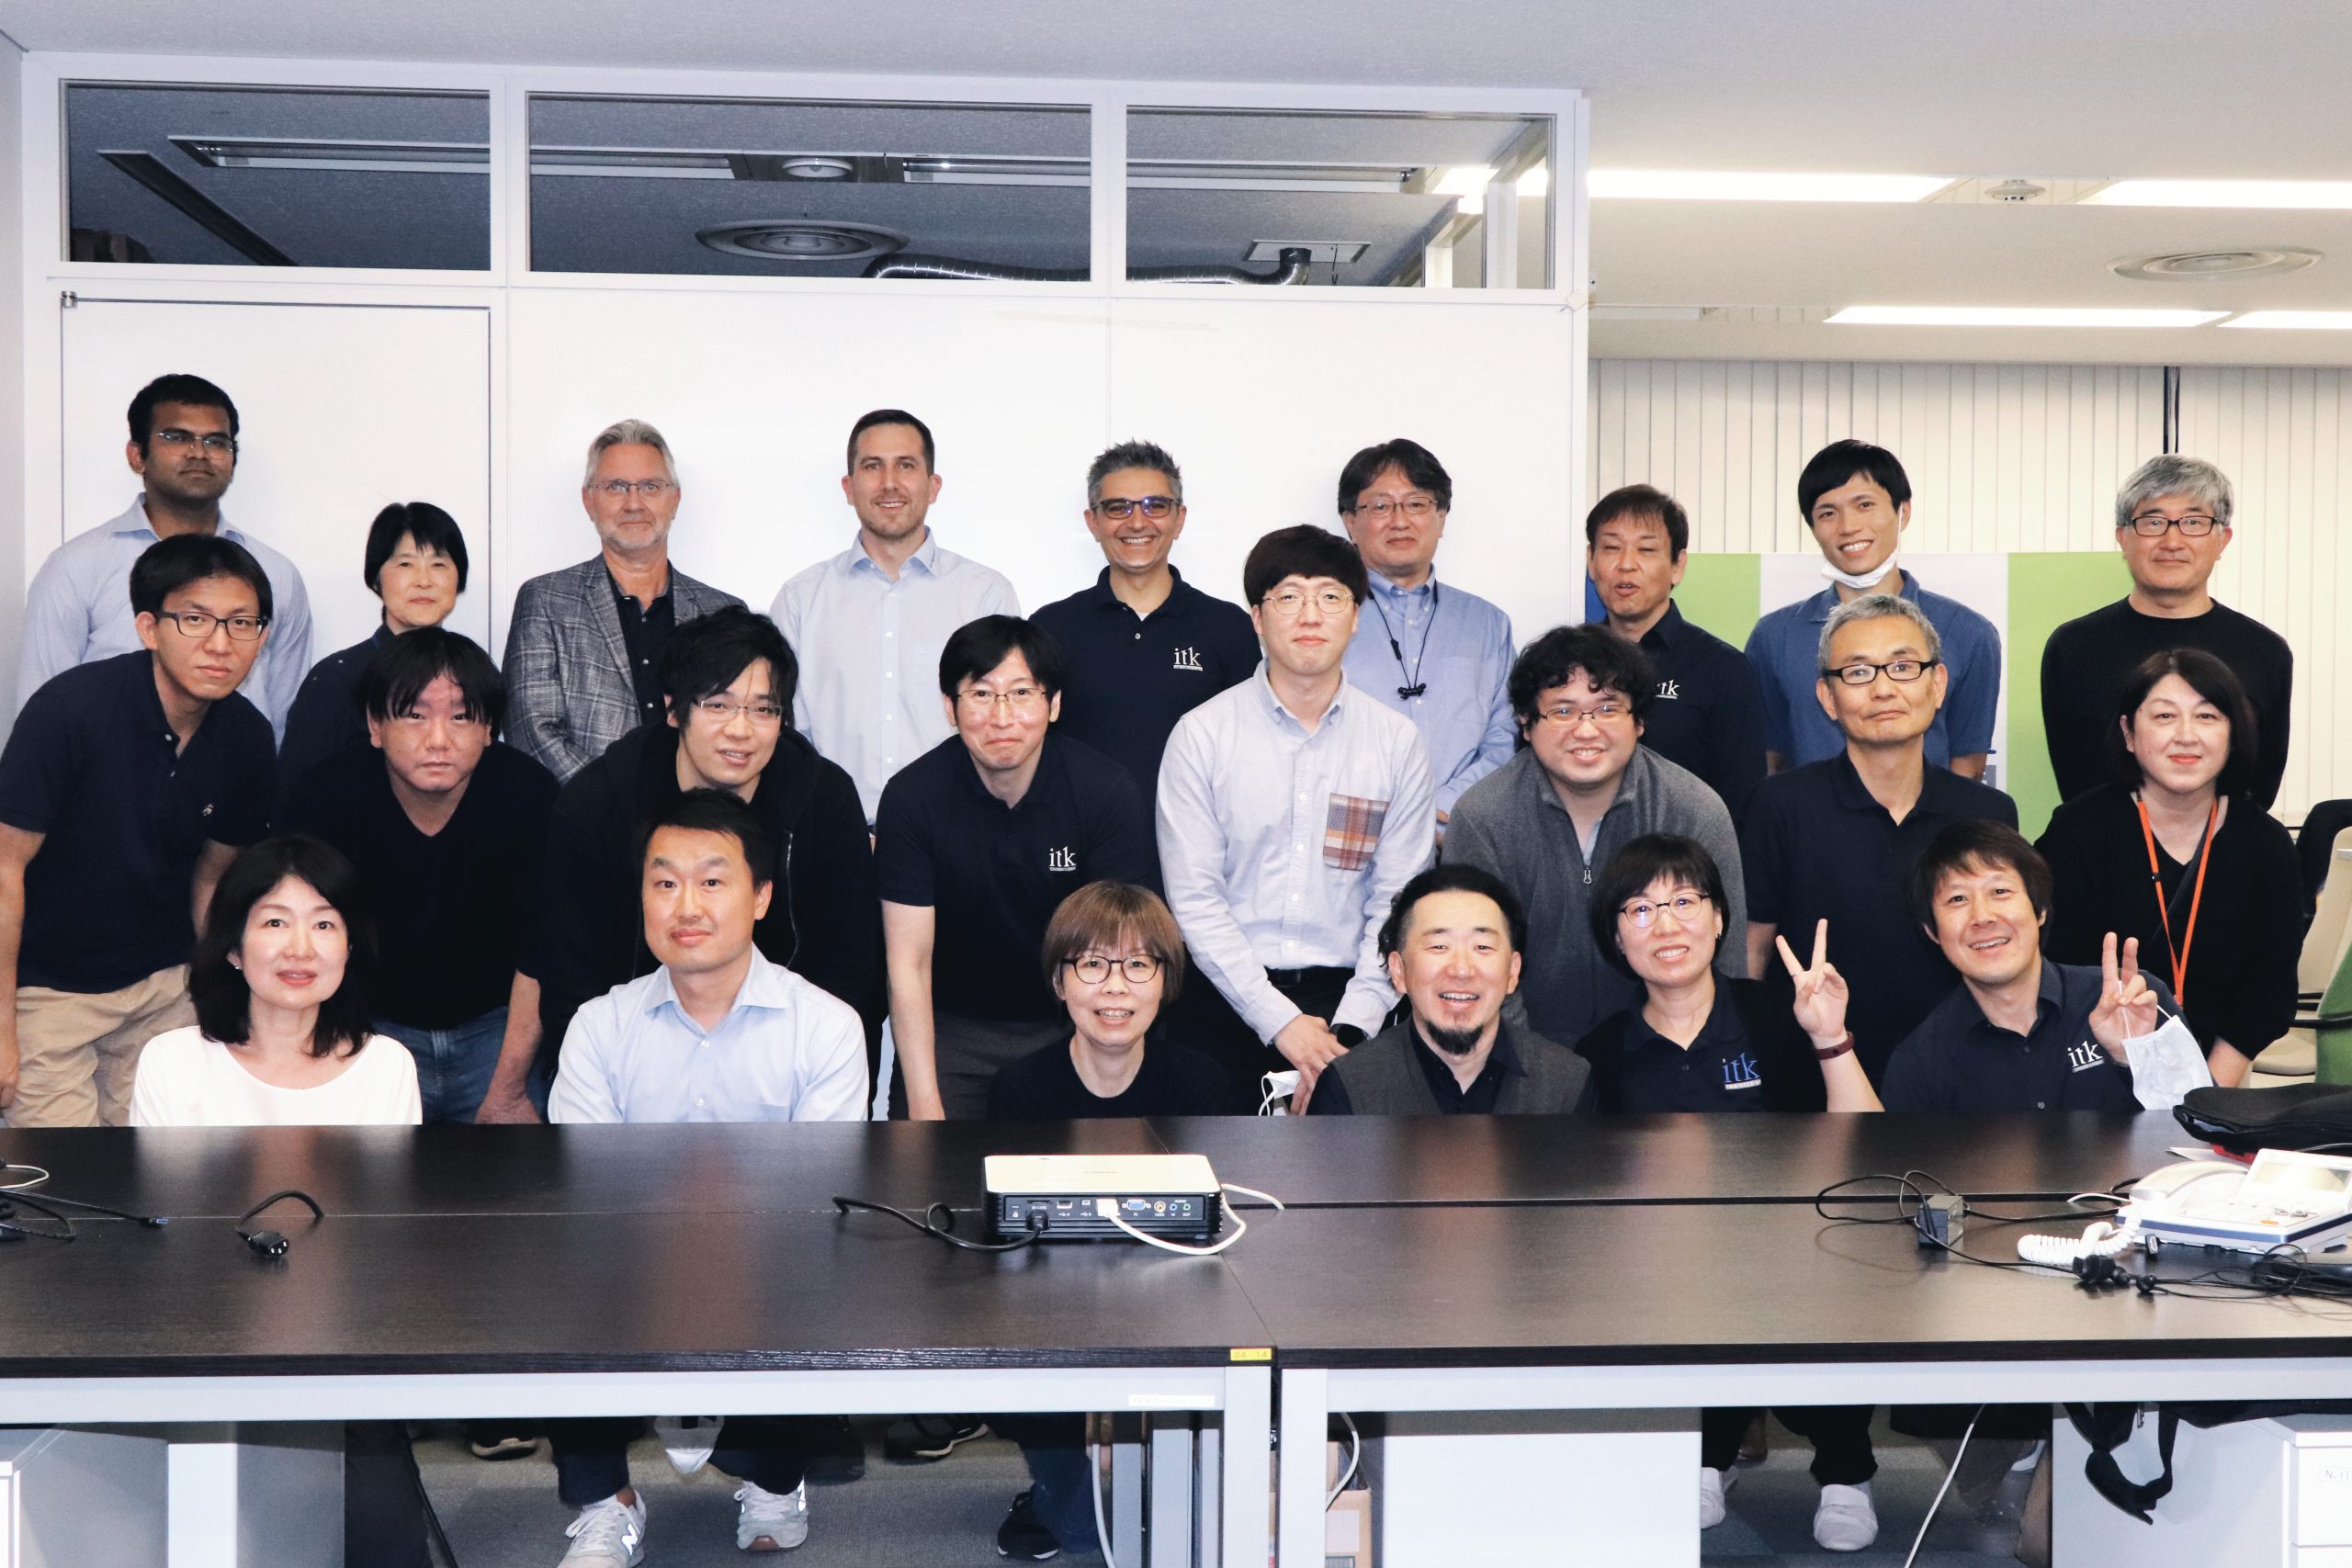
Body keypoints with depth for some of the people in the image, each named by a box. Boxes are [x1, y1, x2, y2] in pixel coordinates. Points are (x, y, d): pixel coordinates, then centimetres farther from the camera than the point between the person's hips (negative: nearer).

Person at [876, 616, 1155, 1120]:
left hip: (1071, 1025, 0)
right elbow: (909, 964, -10)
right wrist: (924, 1107, -18)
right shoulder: (910, 797, -10)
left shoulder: (1106, 791, -10)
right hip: (952, 1031, 0)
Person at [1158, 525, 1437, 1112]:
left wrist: (1350, 1027, -10)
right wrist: (1279, 1019, -12)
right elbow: (1195, 899, -4)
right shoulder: (1201, 734, 0)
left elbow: (1398, 903, 2)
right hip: (1230, 1000, -1)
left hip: (1349, 999, 1)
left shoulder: (1397, 740, 5)